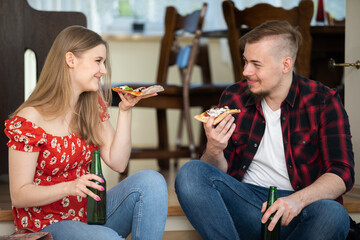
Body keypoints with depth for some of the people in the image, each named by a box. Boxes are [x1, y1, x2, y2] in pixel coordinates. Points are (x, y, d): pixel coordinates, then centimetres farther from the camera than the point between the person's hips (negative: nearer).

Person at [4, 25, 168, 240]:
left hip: (89, 213, 7)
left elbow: (118, 163, 2)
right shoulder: (29, 120, -14)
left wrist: (125, 110, -5)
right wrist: (69, 187, -30)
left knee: (151, 180, -18)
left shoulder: (93, 106, 7)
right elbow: (19, 196, -14)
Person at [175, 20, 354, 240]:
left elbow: (342, 173, -10)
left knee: (333, 215, -36)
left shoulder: (323, 101, -2)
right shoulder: (234, 98, 6)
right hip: (245, 199, 2)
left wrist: (299, 199, -29)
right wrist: (214, 149, -16)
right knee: (190, 173, -23)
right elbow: (219, 171, 9)